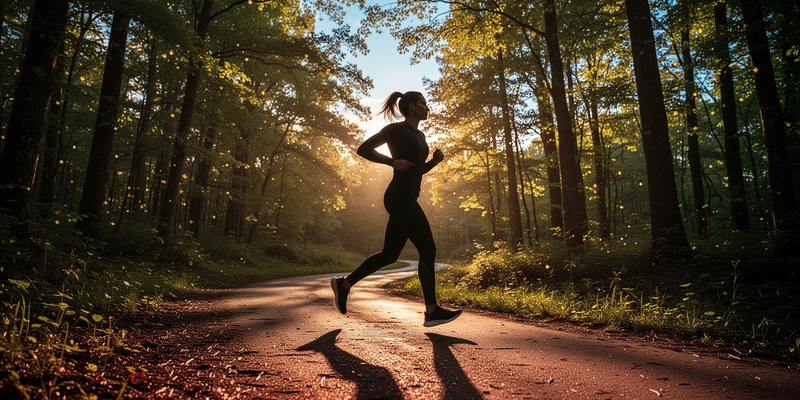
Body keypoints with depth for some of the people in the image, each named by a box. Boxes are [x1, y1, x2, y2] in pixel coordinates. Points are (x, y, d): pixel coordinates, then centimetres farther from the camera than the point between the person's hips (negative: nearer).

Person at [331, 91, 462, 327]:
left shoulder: (420, 135, 21)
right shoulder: (396, 129, -4)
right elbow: (363, 149, -6)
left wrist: (435, 161, 9)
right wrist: (392, 161, -15)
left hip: (407, 199, 9)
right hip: (399, 197, -9)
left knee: (389, 254, 11)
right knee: (428, 250, -10)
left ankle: (344, 284, 22)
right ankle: (432, 312, -4)